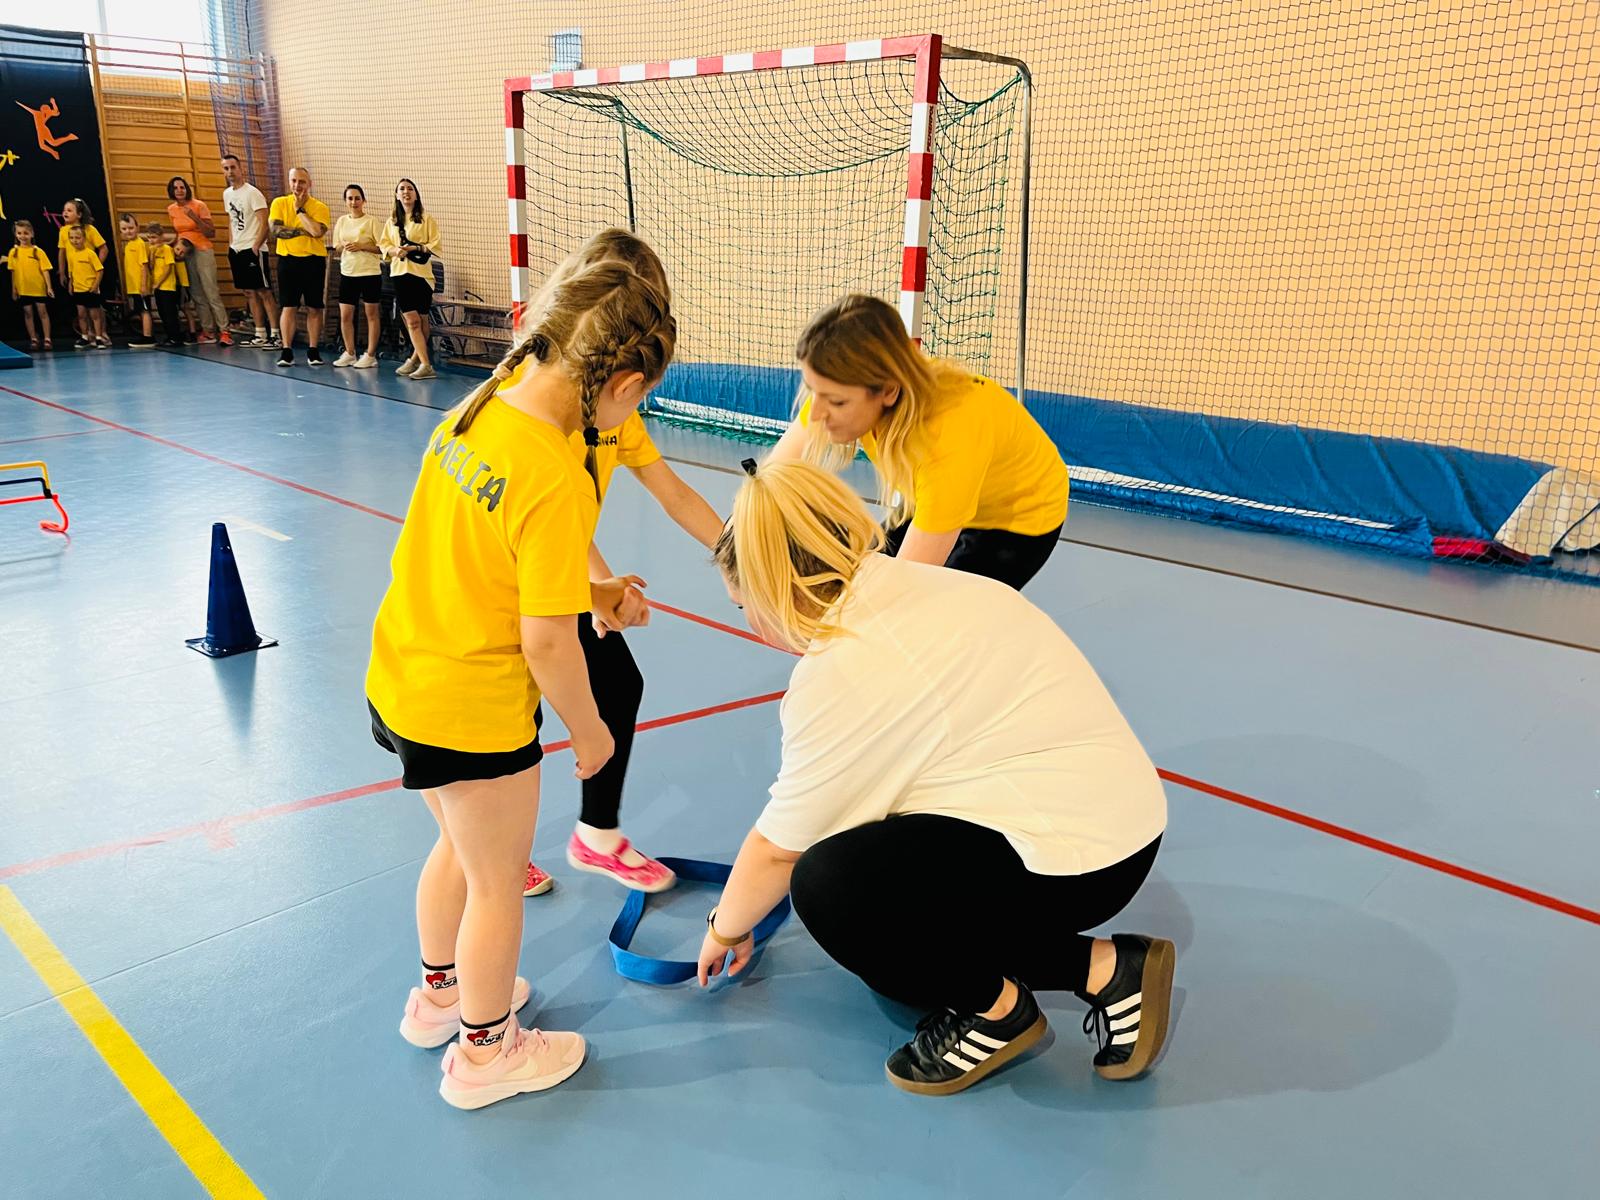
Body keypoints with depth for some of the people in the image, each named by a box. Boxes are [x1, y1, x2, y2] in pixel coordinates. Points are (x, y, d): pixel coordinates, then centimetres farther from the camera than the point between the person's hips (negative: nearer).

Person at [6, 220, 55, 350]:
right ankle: (33, 339, 13)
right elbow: (13, 271, 6)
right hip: (23, 289, 2)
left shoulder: (38, 251, -3)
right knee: (28, 313, 7)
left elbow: (45, 270, -3)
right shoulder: (13, 252, 3)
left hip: (39, 288, -2)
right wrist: (13, 289, 5)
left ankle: (47, 339, 4)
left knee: (43, 312, 1)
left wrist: (49, 287, -10)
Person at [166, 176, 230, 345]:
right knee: (197, 296, 3)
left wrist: (194, 217, -21)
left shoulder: (199, 205, -8)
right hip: (185, 253, 5)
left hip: (202, 251, -5)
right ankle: (208, 330, 6)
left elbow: (211, 233, -12)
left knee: (211, 292, -12)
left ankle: (224, 331, -13)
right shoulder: (171, 209, 7)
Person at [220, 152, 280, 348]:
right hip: (236, 250, 8)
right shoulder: (227, 194, 13)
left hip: (253, 250, -8)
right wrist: (231, 244, 15)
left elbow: (264, 223, -14)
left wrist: (255, 247, -17)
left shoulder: (252, 193, -10)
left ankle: (275, 335, -8)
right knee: (249, 293, 9)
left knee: (264, 292, -8)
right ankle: (260, 335, 13)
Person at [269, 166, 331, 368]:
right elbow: (275, 229, -9)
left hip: (314, 260, 0)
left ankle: (313, 351, 13)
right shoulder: (279, 203, 5)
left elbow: (317, 231, -17)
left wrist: (300, 210, -10)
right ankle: (286, 351, 4)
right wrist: (303, 231, -12)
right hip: (288, 260, 0)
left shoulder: (320, 207, 1)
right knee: (288, 307, 0)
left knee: (314, 308, 4)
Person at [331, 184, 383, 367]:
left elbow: (382, 248, -8)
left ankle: (370, 355, 9)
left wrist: (362, 246, -17)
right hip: (347, 273, 5)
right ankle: (349, 354, 16)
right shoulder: (342, 221, 10)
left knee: (371, 314, 2)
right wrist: (342, 247, -6)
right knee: (345, 315, 3)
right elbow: (336, 247, 15)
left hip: (370, 273, -4)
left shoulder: (372, 221, -4)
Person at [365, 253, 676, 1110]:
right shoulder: (557, 481, -27)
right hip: (475, 710, -8)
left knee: (459, 845, 29)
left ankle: (439, 995, 51)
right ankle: (484, 1053, 35)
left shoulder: (471, 416, -3)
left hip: (400, 678, 8)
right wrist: (588, 729, -7)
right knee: (498, 882, 14)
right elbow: (546, 643, -23)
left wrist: (589, 590, 9)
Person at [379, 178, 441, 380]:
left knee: (421, 320, 0)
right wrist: (395, 251, -7)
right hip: (400, 273, 3)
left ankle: (415, 359, 10)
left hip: (421, 273, -3)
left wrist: (416, 248, -17)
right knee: (412, 321, -4)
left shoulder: (427, 219, 1)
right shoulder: (392, 220, 15)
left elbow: (435, 245, -4)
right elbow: (385, 245, 14)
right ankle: (425, 364, -2)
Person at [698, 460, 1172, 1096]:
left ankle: (995, 1005, 2)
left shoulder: (845, 673, -20)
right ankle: (1100, 965, 11)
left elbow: (777, 849, -9)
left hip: (1075, 855, -10)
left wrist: (724, 930, 12)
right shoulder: (912, 585, 6)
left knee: (828, 885, -21)